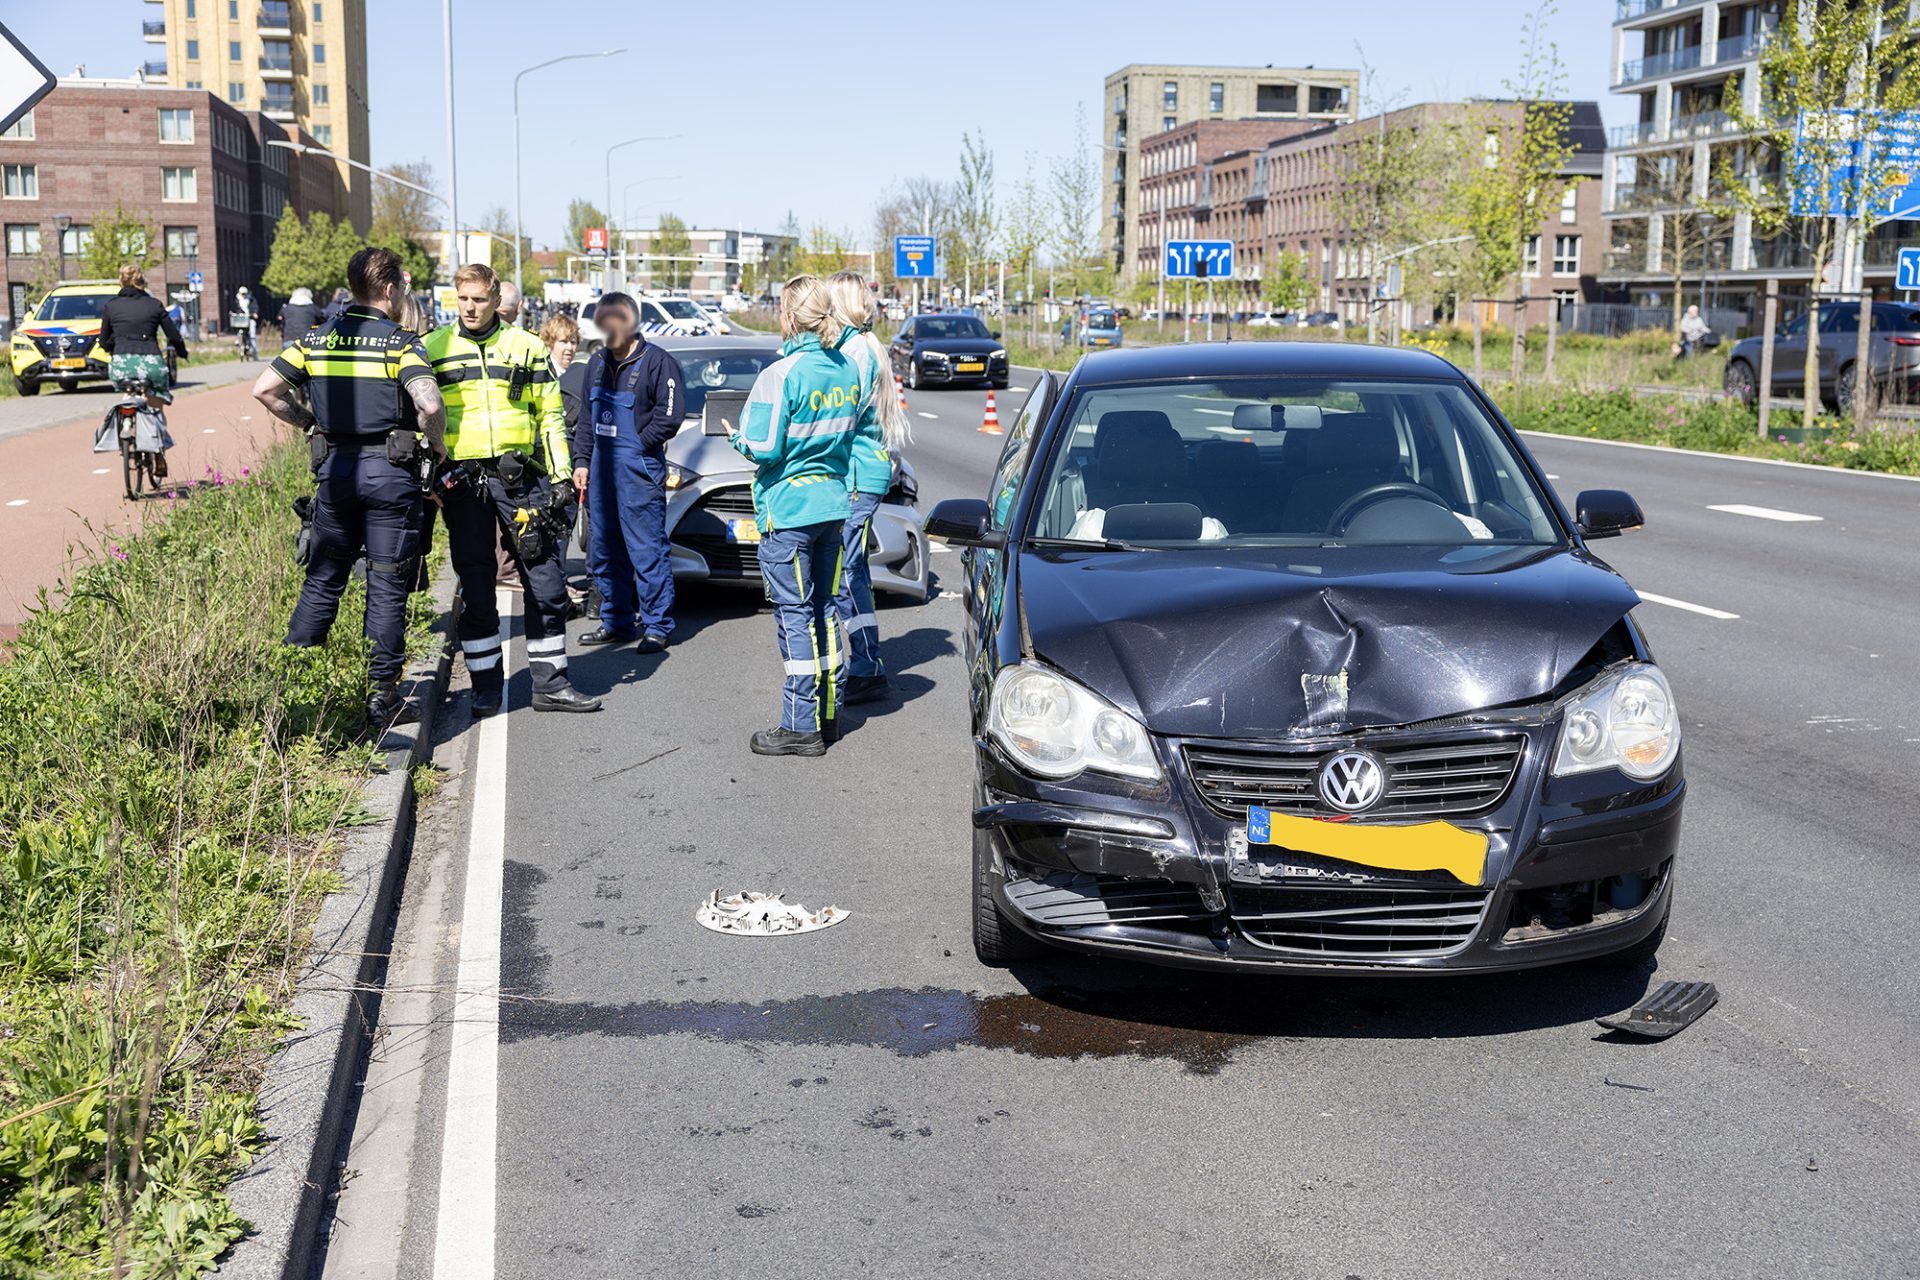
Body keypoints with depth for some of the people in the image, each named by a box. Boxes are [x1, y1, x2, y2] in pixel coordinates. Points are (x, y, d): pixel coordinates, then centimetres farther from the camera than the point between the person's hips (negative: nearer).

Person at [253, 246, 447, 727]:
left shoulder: (318, 338, 5)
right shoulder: (400, 342, -9)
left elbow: (264, 390, 2)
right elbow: (430, 404, -23)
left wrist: (310, 422, 14)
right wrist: (437, 445, -5)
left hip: (336, 467, 4)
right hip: (392, 470, -4)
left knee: (322, 579, 15)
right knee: (387, 585, 3)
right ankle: (382, 695, 8)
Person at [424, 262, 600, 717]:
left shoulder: (526, 347, 9)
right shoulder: (434, 349, 8)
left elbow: (550, 415, 11)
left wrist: (561, 475, 4)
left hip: (520, 477, 1)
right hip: (462, 482, 0)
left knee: (546, 583, 0)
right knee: (475, 589, 4)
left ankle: (550, 683, 10)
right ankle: (486, 685, 15)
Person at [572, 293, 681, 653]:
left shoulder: (657, 362, -8)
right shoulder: (597, 363, 14)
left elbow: (669, 415, -12)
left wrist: (638, 445, -10)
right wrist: (581, 460, 13)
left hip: (640, 468, -8)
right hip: (601, 466, 8)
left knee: (648, 550, -6)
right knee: (602, 551, 12)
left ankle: (656, 626, 2)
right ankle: (616, 622, 22)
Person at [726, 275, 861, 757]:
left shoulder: (781, 375, -17)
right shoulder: (847, 369, 5)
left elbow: (763, 449, -18)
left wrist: (737, 438, 1)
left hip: (788, 510, -7)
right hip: (833, 504, 7)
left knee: (794, 613, -2)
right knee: (823, 607, 15)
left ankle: (802, 726, 2)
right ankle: (828, 712, 23)